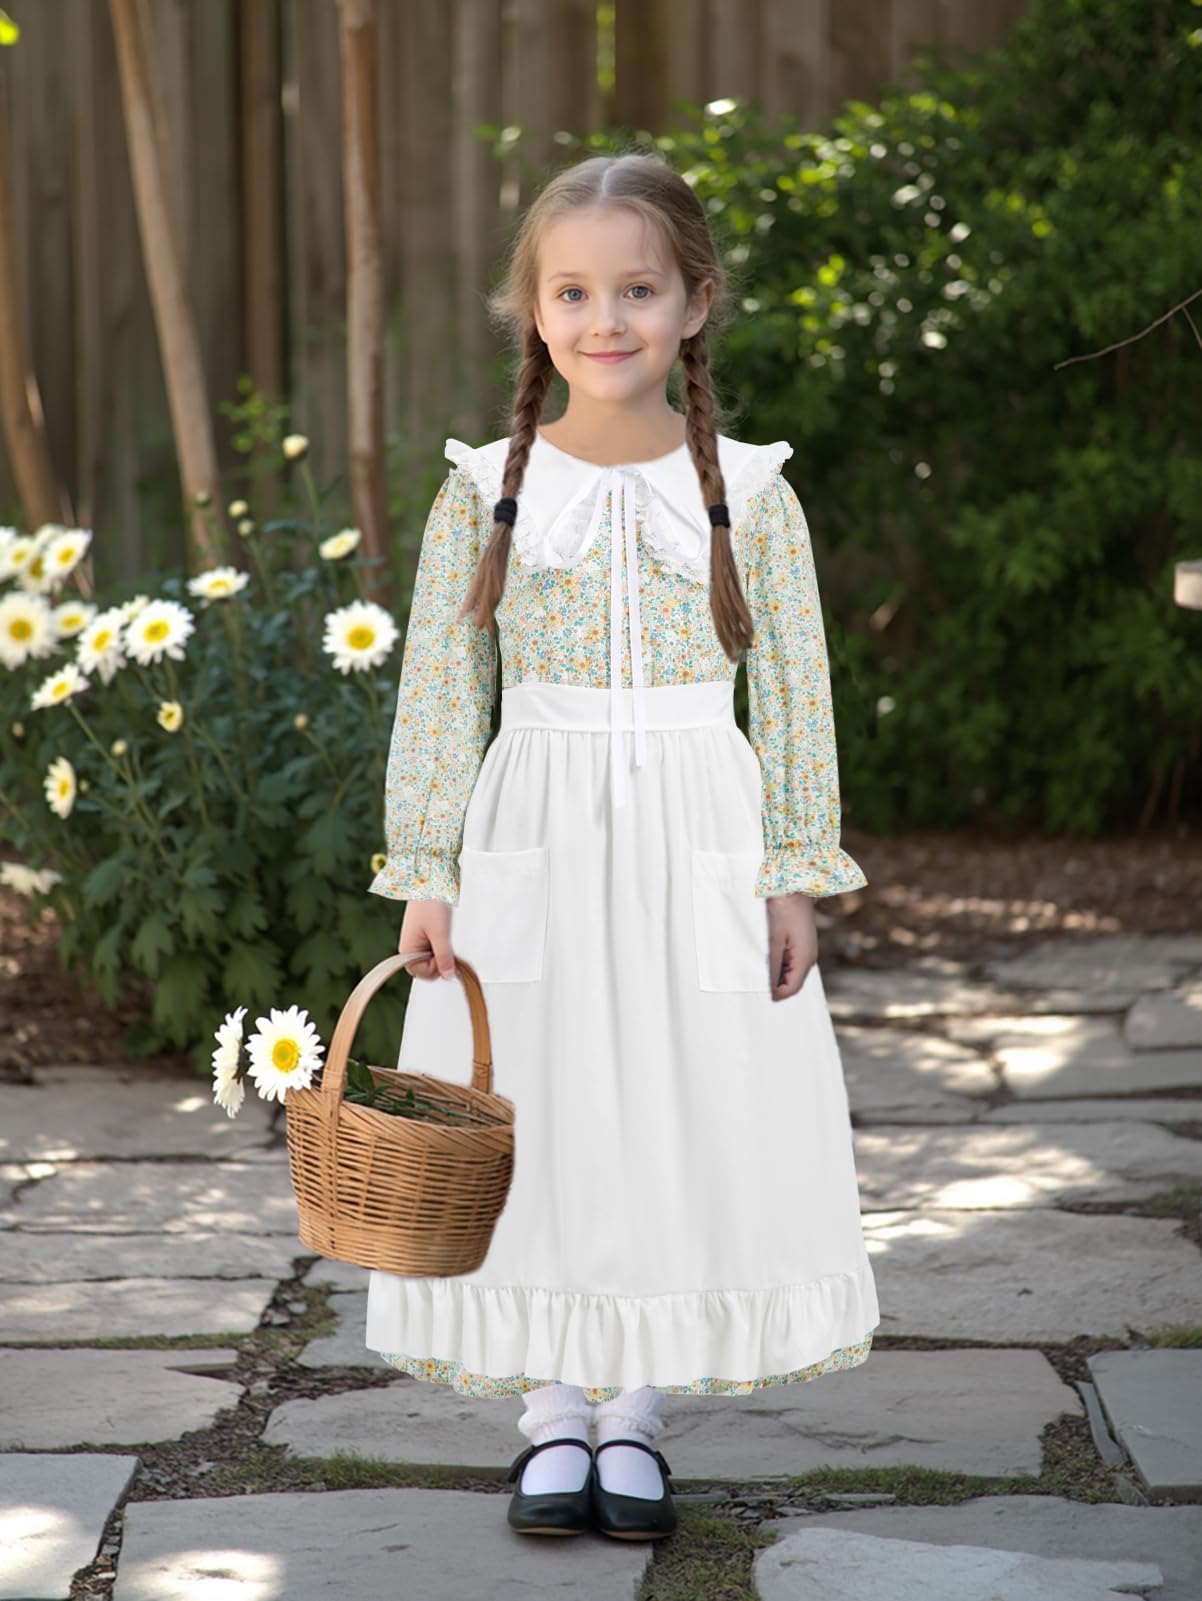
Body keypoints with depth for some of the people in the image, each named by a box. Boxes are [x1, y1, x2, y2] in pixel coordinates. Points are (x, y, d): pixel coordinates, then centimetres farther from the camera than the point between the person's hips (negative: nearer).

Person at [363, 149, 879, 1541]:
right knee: (532, 1115, 4)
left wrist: (796, 875, -1)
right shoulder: (486, 492, -1)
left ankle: (632, 1412, 19)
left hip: (699, 845, 0)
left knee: (680, 1116, 4)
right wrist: (423, 874, -3)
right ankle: (550, 1418, 18)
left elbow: (797, 694, 2)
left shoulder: (749, 491, 0)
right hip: (530, 844, 0)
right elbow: (438, 695, 1)